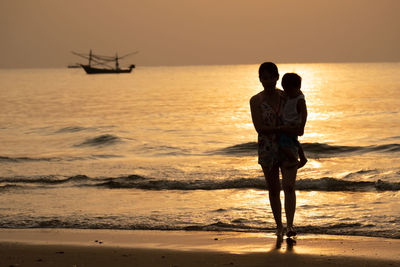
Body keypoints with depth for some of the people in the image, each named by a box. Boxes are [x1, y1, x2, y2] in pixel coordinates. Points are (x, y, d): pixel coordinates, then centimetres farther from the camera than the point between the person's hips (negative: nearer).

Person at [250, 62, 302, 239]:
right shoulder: (256, 101, -4)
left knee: (289, 186, -14)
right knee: (273, 190, 8)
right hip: (267, 149, 0)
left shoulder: (286, 96, 3)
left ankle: (289, 226, -20)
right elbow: (259, 127, -14)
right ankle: (279, 226, 22)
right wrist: (284, 129, -22)